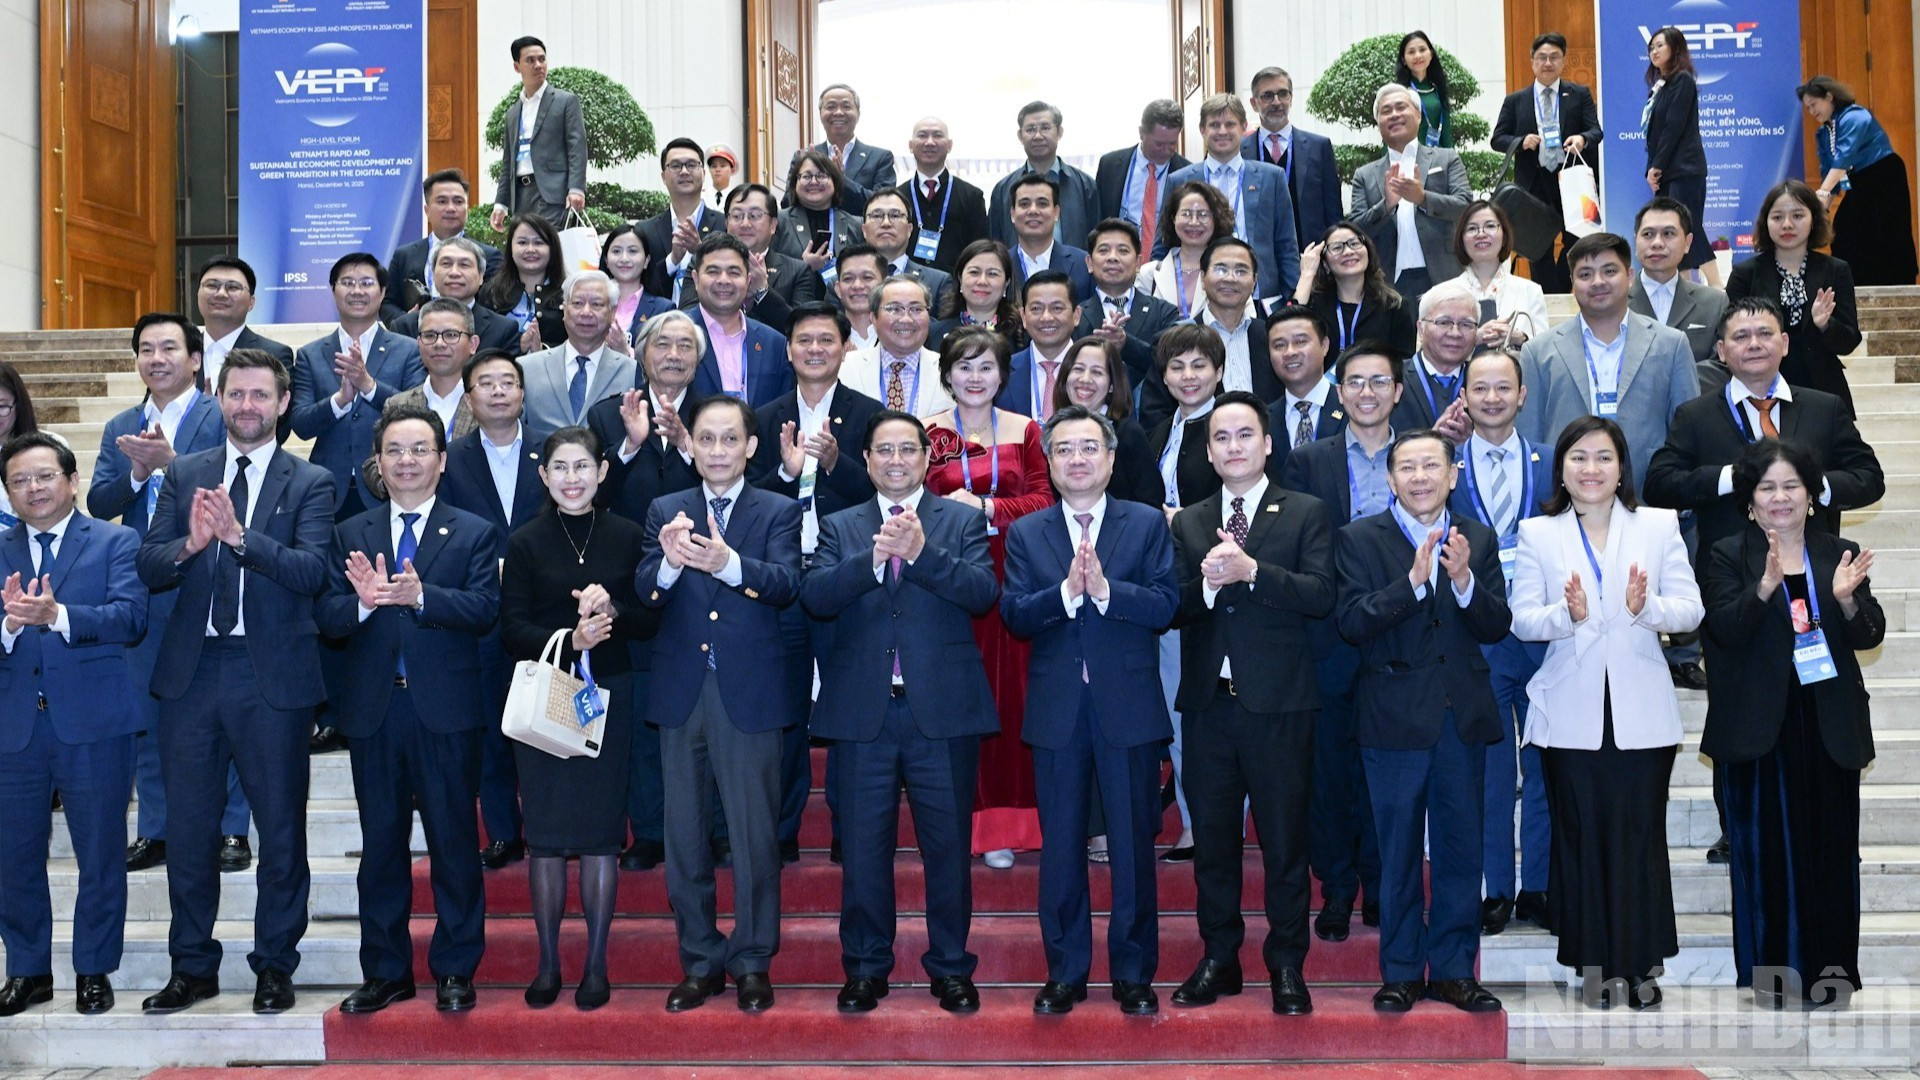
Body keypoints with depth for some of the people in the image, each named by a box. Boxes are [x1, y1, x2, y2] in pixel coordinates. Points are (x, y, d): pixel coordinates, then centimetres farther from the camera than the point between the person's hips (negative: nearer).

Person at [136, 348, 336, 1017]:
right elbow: (149, 569, 1)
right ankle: (192, 967, 26)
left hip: (273, 677, -3)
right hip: (191, 673, 3)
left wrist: (239, 535, -27)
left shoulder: (310, 483, -1)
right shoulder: (184, 476, 9)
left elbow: (313, 572, -15)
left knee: (281, 830, 6)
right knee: (187, 830, 11)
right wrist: (190, 543, -19)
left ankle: (275, 966, 21)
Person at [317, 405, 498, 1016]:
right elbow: (326, 617, 0)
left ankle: (455, 971, 15)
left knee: (454, 843, 4)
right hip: (373, 711, 3)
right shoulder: (350, 535, 11)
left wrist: (420, 595, -26)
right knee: (380, 844, 11)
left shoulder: (473, 533, 4)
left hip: (447, 712, -2)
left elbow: (484, 610, -11)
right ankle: (385, 972, 21)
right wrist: (363, 602, -21)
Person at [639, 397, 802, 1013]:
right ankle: (700, 962, 23)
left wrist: (728, 563, -34)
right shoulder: (665, 512, 9)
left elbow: (787, 584, -15)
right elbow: (644, 593, -4)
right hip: (681, 692, 3)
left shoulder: (779, 512, 2)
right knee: (684, 835, 10)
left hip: (749, 694, -2)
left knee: (755, 835, 3)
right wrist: (669, 562, -28)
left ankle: (752, 961, 18)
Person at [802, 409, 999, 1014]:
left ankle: (951, 967, 20)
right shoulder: (840, 527, 10)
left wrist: (921, 552, -21)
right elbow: (814, 597, -6)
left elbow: (984, 594, -10)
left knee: (948, 845, 6)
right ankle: (865, 969, 22)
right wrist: (874, 559, -21)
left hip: (943, 711, -1)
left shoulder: (962, 522, 6)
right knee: (863, 848, 8)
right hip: (862, 712, 1)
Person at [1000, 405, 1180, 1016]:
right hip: (1057, 708, 1)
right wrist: (1066, 591, -20)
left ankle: (1134, 975, 17)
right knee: (1060, 846, 9)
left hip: (1128, 706, -1)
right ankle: (1065, 972, 20)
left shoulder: (1146, 524, 4)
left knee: (1134, 845, 5)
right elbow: (1013, 615, -5)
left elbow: (1166, 604, -8)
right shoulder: (1025, 534, 8)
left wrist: (1104, 588, -21)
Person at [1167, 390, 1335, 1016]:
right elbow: (1172, 610, 3)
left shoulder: (1306, 514, 3)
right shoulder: (1188, 524, 13)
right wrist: (1206, 584, -16)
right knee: (1212, 836, 10)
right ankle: (1219, 959, 22)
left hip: (1278, 704, -3)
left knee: (1284, 839, 3)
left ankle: (1287, 965, 15)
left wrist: (1251, 571, -20)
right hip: (1208, 701, 3)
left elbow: (1321, 596, -10)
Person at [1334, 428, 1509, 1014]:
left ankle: (1453, 969, 20)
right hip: (1395, 716, -3)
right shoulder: (1359, 539, -2)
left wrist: (1463, 579, -18)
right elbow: (1351, 622, -14)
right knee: (1398, 850, 5)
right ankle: (1401, 971, 16)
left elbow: (1496, 627, 0)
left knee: (1461, 848, 9)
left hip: (1464, 715, 3)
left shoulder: (1479, 540, 8)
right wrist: (1414, 579, -24)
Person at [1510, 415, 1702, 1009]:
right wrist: (1567, 614, -20)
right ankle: (1595, 962, 16)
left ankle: (1640, 964, 14)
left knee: (1641, 833, 2)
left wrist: (1646, 608, -20)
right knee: (1580, 834, 5)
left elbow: (1691, 608, 0)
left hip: (1641, 709, 0)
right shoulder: (1537, 533, 6)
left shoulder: (1659, 525, 6)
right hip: (1571, 710, 0)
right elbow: (1522, 619, -2)